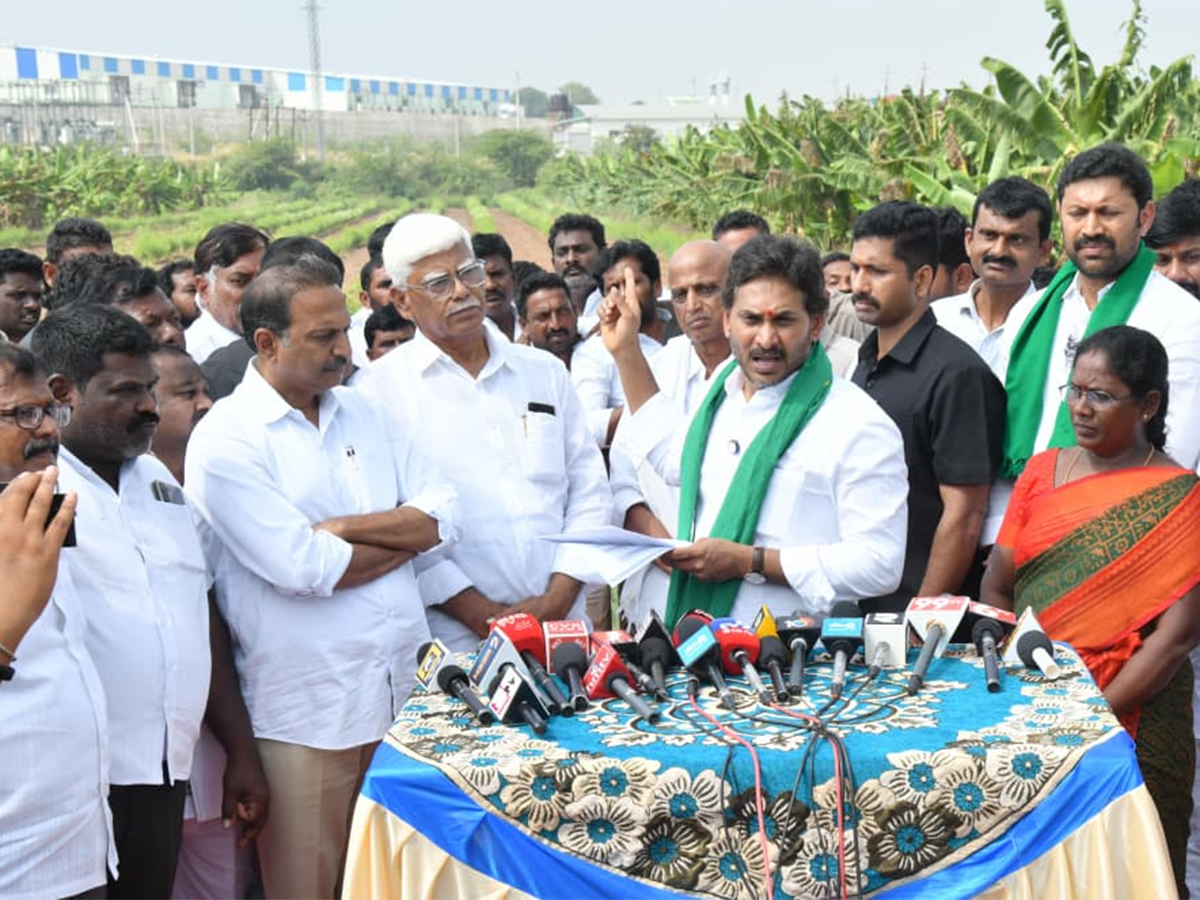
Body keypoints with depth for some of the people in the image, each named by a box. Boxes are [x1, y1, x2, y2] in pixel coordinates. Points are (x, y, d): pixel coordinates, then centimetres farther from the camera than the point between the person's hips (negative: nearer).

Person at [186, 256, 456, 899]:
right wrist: (403, 533, -4)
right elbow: (302, 569, -19)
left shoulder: (363, 414, 11)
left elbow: (440, 516, 3)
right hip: (305, 710, -5)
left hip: (402, 691, 6)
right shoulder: (224, 441, -9)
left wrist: (345, 527, -12)